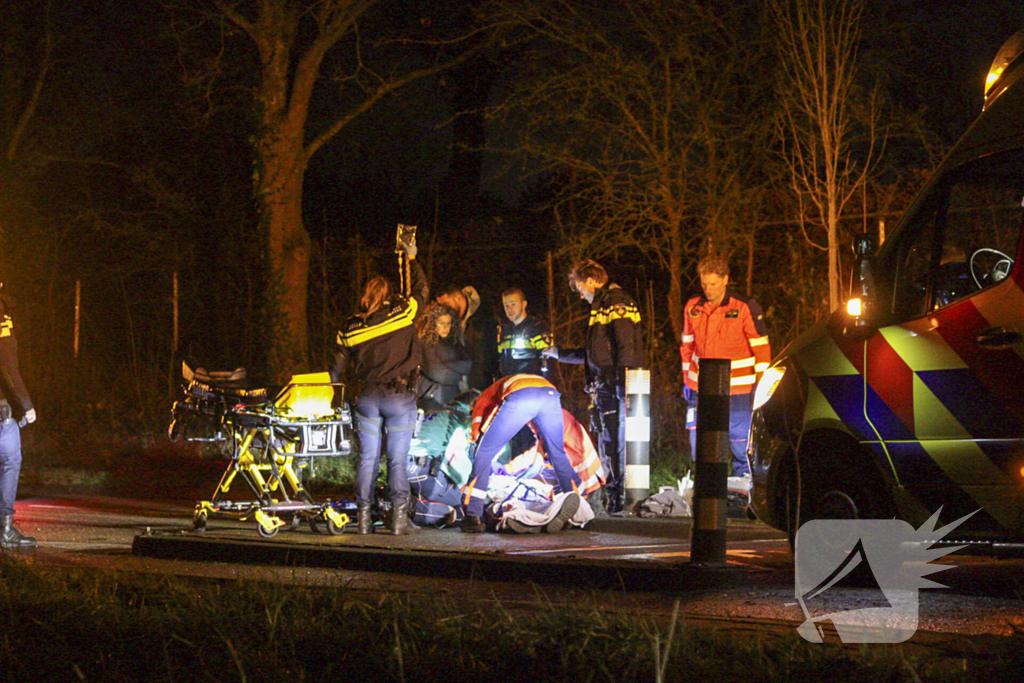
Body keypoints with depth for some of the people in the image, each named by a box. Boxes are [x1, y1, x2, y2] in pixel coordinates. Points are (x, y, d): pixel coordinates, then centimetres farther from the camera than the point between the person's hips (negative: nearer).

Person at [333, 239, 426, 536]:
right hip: (400, 395, -2)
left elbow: (337, 368, 10)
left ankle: (364, 517, 7)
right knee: (398, 459, 1)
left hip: (368, 397, 2)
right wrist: (412, 260, 30)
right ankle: (399, 518, -1)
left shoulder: (350, 328, 5)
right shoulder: (403, 313, -2)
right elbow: (421, 289, 16)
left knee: (367, 458, 7)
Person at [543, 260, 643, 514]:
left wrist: (622, 384, -23)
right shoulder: (601, 305, 23)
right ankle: (613, 498, 16)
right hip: (604, 388, 10)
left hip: (618, 387, -10)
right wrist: (559, 353, 41)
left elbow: (626, 346, -18)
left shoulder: (617, 303, -8)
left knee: (620, 441, -10)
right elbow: (593, 354, 32)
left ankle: (624, 500, -9)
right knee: (606, 444, 11)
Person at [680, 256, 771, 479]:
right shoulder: (692, 308, 5)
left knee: (740, 441, 0)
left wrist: (760, 384, -6)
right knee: (698, 444, 5)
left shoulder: (745, 308, -7)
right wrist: (687, 381, 17)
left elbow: (761, 348, -3)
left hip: (737, 390, -4)